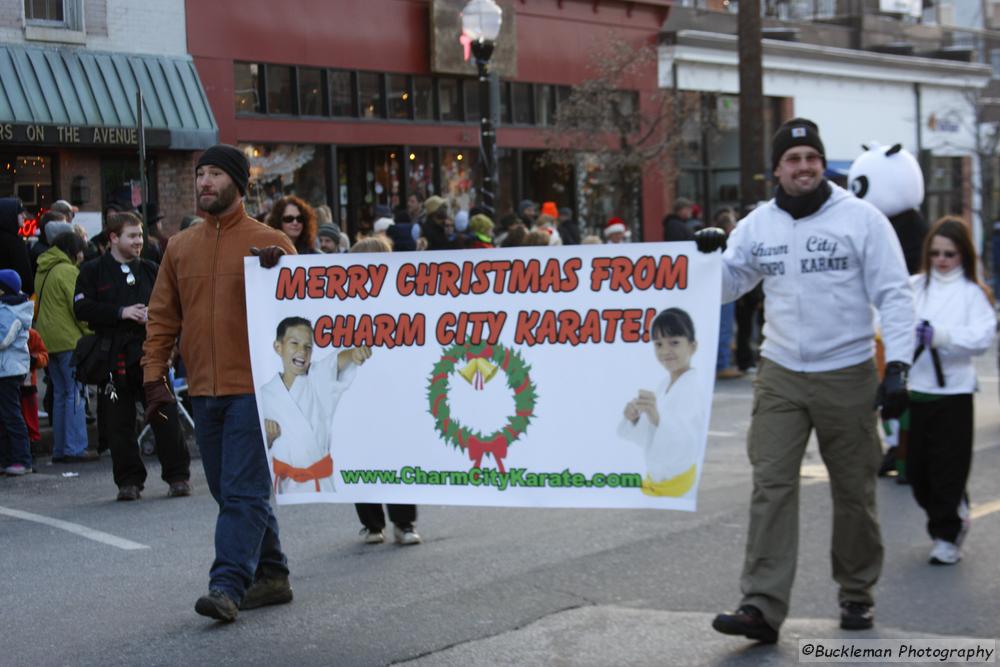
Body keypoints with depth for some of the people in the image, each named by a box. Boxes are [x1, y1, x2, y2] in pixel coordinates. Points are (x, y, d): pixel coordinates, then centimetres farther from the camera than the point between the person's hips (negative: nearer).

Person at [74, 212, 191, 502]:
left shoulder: (151, 270, 14)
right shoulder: (93, 271, 6)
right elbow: (82, 307, -4)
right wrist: (121, 312, -11)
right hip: (113, 355, -1)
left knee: (165, 415, -3)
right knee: (118, 421, 2)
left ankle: (178, 476, 5)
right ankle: (129, 480, 12)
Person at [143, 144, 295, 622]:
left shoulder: (270, 243, -1)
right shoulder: (180, 247, 13)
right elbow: (162, 317, 13)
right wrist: (154, 375, 5)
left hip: (253, 388, -6)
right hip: (204, 390, 6)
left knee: (243, 492, -9)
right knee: (230, 492, 11)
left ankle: (228, 585, -10)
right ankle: (271, 576, 23)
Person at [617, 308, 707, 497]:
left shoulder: (693, 388, -20)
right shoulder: (664, 385, 7)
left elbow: (688, 444, -34)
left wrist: (657, 416, -50)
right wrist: (634, 418, -8)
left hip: (677, 486, -9)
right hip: (655, 481, 9)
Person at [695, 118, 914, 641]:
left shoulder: (860, 218, -6)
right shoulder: (757, 225, 3)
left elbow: (894, 295, -7)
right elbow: (723, 288, 9)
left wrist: (897, 367, -15)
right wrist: (708, 256, -13)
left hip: (847, 376, -2)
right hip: (781, 376, 2)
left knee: (853, 489, 9)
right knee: (771, 485, -6)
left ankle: (857, 594, 27)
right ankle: (763, 606, -8)